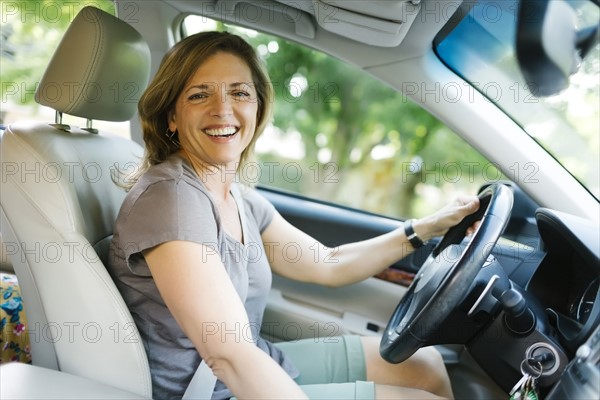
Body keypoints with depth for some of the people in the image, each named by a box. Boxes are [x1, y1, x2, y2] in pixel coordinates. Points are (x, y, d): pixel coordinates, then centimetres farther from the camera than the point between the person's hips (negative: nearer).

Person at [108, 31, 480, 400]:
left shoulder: (241, 199, 1)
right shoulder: (169, 196, -26)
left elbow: (330, 265, 11)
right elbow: (230, 356, -33)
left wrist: (429, 227, 9)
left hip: (256, 366, 8)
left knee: (426, 366, 12)